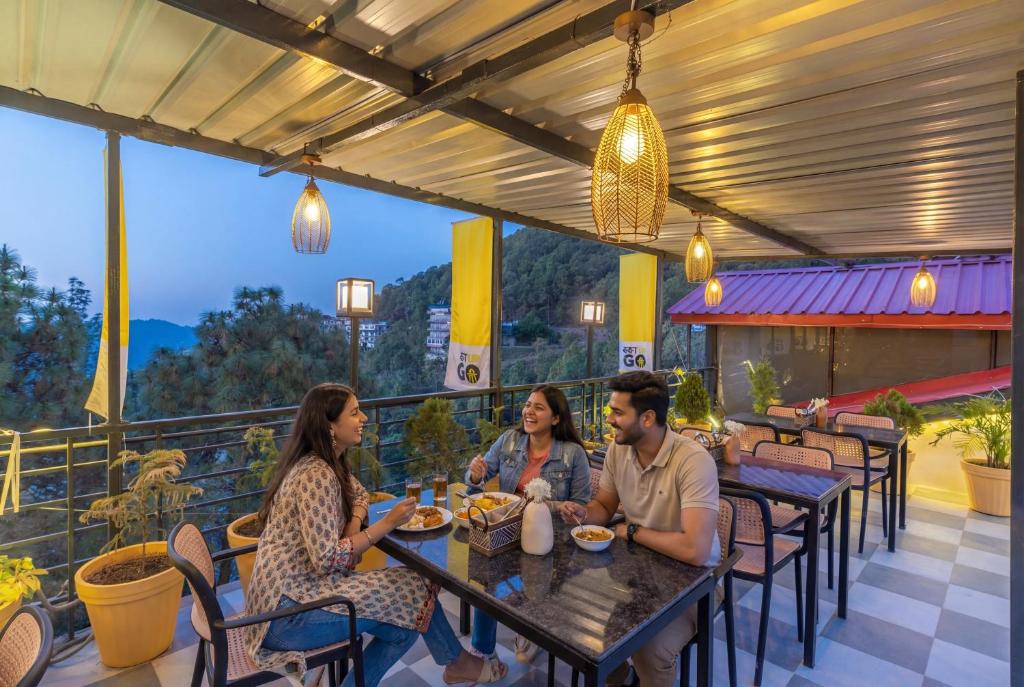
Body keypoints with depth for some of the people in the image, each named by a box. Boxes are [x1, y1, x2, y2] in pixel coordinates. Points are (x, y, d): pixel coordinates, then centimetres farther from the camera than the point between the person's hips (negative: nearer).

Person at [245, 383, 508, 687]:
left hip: (298, 588, 9)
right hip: (287, 615, -9)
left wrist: (355, 524, -4)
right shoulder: (317, 476, -24)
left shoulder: (329, 462, 4)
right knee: (414, 590, -7)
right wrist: (388, 523, -21)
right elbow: (327, 560, -26)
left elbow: (359, 494, 17)